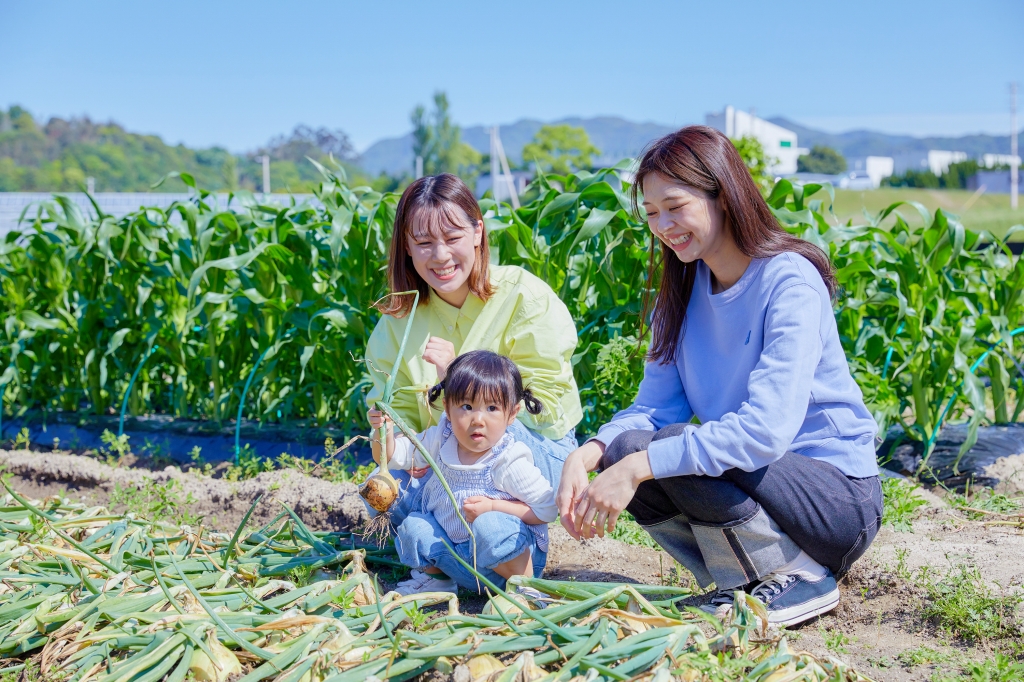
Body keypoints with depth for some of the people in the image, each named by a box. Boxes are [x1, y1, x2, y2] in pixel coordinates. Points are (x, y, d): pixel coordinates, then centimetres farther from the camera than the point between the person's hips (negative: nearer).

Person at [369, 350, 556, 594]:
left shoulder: (509, 462, -21)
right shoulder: (442, 440, -3)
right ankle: (435, 577, 18)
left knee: (489, 526, -35)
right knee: (413, 525, -7)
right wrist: (383, 434, -18)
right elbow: (394, 455, 5)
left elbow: (547, 509, -20)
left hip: (515, 556, -6)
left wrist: (493, 507, -26)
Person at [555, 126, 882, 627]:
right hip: (753, 478, 7)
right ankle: (743, 582, 0)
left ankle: (804, 578, -7)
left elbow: (767, 430, -30)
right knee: (625, 448, -17)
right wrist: (588, 455, -23)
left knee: (676, 456, -28)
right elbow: (654, 405, -2)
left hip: (840, 498, -7)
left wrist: (639, 466, -35)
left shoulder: (790, 282, -19)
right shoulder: (683, 291, 4)